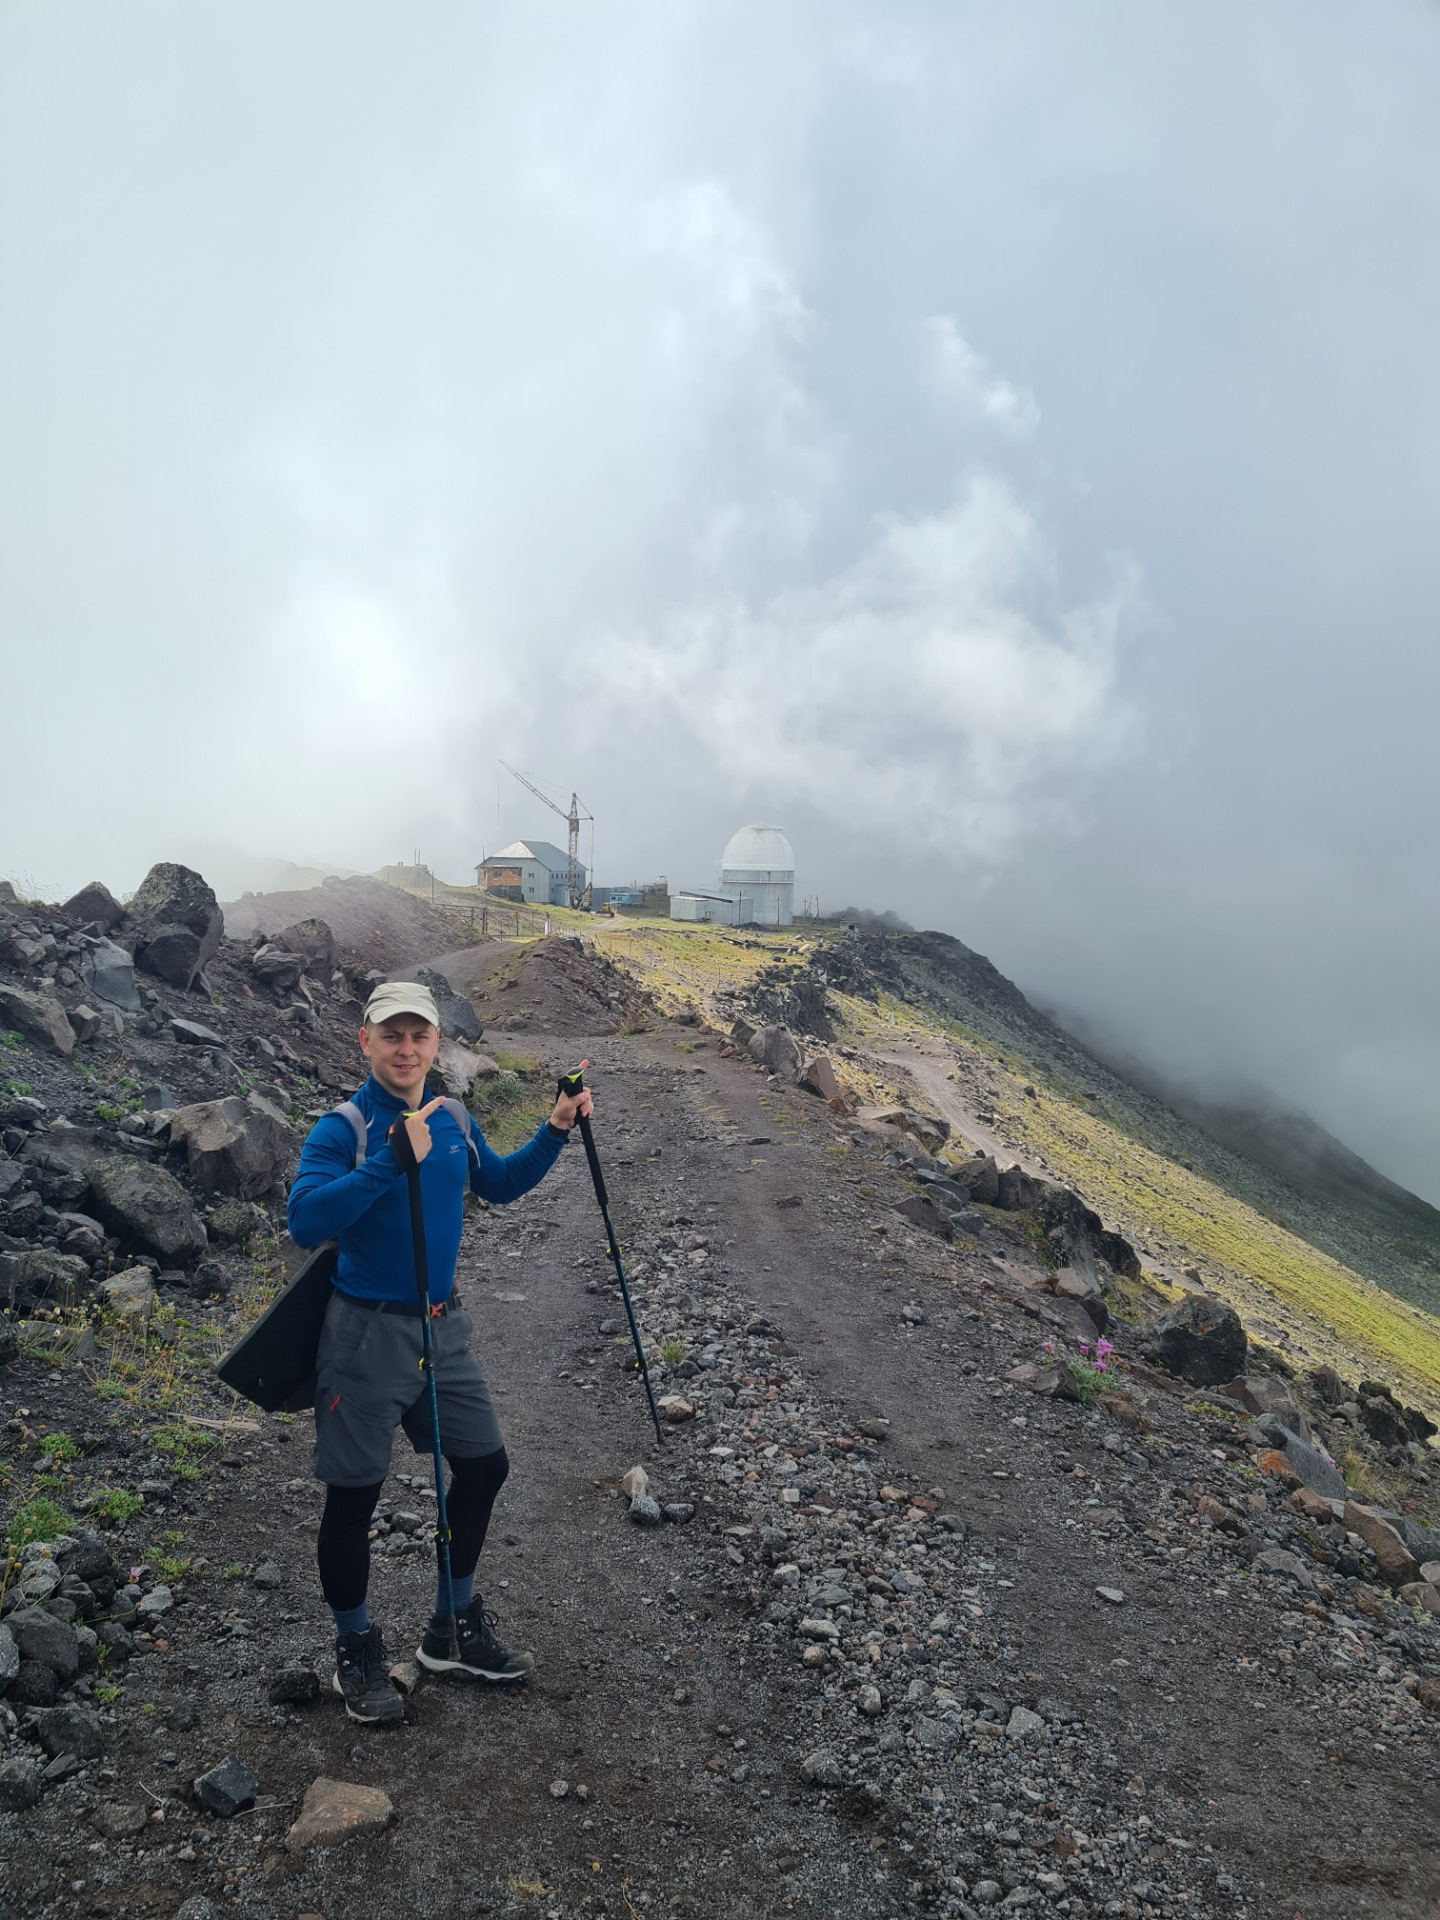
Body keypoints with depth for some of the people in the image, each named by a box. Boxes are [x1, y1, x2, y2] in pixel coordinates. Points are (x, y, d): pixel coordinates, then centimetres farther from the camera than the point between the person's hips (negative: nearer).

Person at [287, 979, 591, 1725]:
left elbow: (498, 1183, 20)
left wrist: (554, 1132, 6)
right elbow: (305, 1220, -31)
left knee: (484, 1466, 14)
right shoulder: (343, 1128, -17)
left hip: (443, 1326, 7)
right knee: (354, 1494, 6)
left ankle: (455, 1629, 34)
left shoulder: (453, 1120, 2)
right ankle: (356, 1650, 30)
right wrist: (392, 1158, -36)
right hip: (367, 1333, -6)